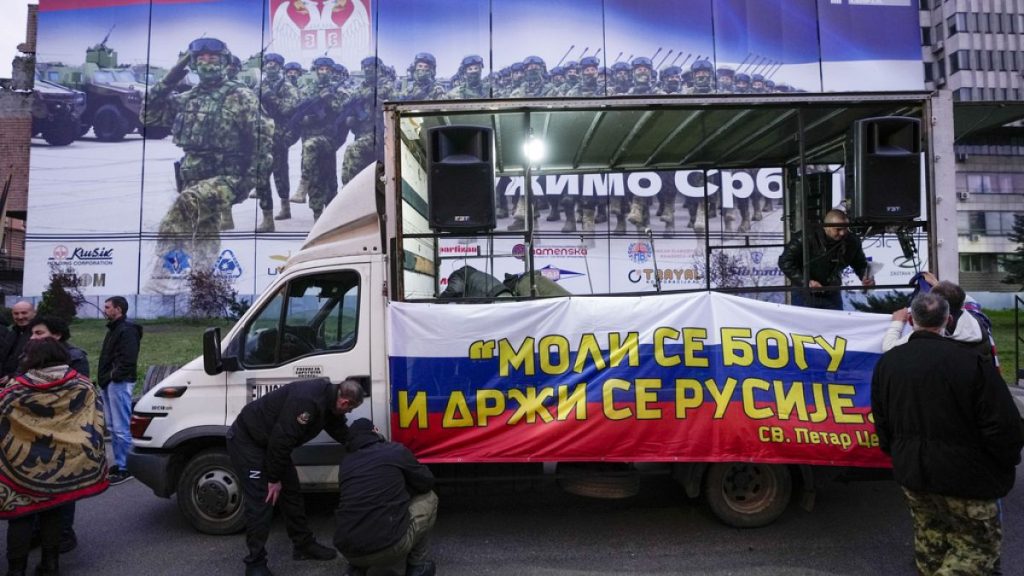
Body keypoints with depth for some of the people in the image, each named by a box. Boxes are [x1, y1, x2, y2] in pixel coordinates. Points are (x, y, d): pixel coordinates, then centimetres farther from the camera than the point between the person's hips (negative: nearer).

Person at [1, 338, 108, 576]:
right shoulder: (83, 386, -6)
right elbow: (94, 426, -3)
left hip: (23, 469, -2)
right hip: (63, 466, 2)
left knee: (21, 518, 12)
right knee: (52, 514, 18)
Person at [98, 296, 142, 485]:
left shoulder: (127, 330, -15)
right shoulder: (113, 329, 19)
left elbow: (128, 359, -25)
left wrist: (115, 375, -19)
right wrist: (103, 377, 13)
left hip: (119, 384, -11)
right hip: (109, 384, 11)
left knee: (121, 429, -8)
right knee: (113, 427, 16)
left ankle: (125, 468, -3)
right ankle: (119, 463, 25)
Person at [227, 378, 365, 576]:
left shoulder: (328, 400, -4)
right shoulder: (306, 400, -35)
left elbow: (342, 433, 8)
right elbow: (281, 439, -32)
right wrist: (274, 478, -22)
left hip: (271, 441, 9)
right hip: (246, 439, -9)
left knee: (291, 492, 11)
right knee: (261, 500, -10)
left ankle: (304, 545, 24)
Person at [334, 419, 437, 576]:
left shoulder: (346, 463, 16)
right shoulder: (395, 451, 3)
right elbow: (427, 482, 15)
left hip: (348, 551, 6)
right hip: (388, 547, -5)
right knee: (428, 498, 18)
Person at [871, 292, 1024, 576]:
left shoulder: (888, 362, -2)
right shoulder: (970, 361, -19)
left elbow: (881, 420, 6)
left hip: (911, 471, 5)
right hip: (964, 476, -5)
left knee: (929, 537, 23)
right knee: (980, 544, 11)